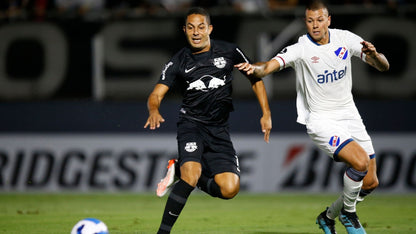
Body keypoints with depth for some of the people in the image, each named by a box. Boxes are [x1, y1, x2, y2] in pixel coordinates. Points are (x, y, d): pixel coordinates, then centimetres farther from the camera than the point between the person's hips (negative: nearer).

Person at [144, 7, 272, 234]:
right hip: (191, 123, -2)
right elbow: (156, 94, -8)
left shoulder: (229, 52, 1)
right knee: (191, 175, -29)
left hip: (219, 129, 2)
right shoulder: (178, 62, -2)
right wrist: (154, 110, -32)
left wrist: (266, 113, 5)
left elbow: (255, 77, 13)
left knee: (229, 189, -12)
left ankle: (180, 171, 14)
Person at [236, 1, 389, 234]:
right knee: (360, 162, -27)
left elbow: (383, 66, -3)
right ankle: (348, 211, 1)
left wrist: (374, 55, -25)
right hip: (321, 119, -5)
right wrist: (254, 68, -53)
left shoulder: (345, 39, -3)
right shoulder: (300, 49, -15)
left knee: (370, 183, 5)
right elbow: (269, 66, -30)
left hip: (349, 115, 5)